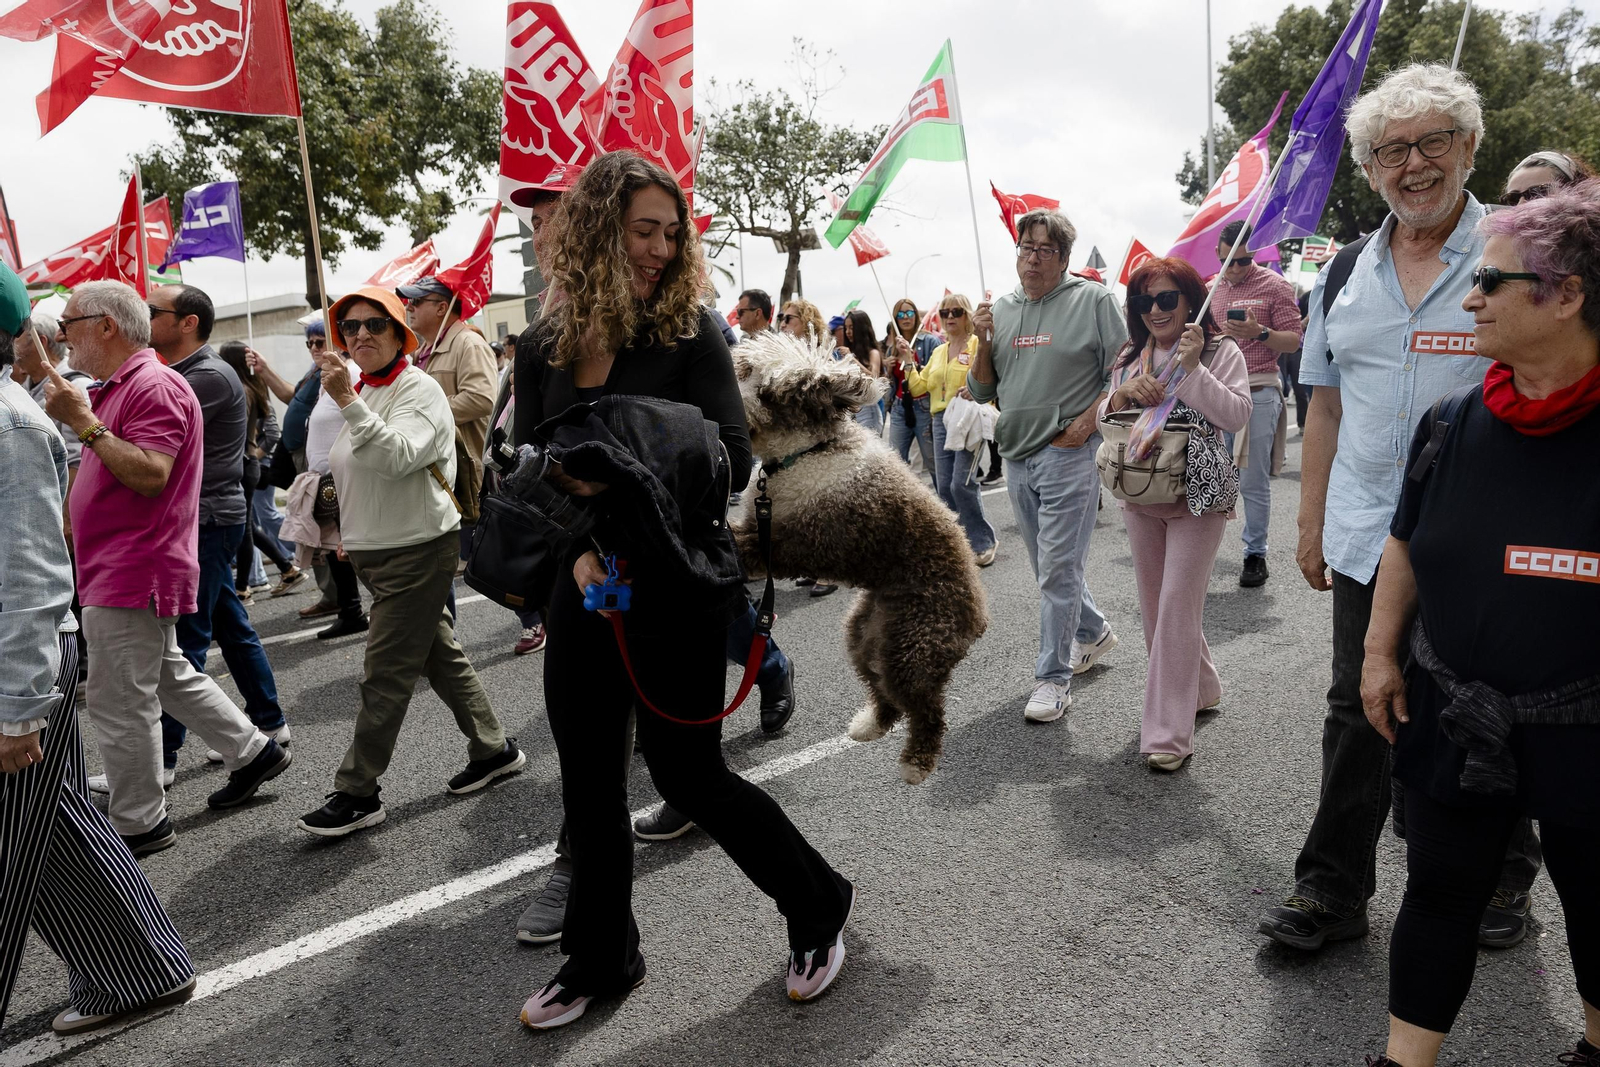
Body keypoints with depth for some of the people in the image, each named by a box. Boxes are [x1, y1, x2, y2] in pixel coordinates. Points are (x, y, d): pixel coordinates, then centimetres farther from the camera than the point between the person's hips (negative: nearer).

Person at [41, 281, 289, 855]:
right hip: (117, 570, 11)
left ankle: (138, 825, 9)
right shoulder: (116, 388, 17)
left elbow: (150, 474, -26)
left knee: (120, 702, -3)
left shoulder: (155, 386, -16)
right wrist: (68, 416, 12)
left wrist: (86, 424, -23)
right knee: (170, 676, 20)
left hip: (133, 575, -11)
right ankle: (253, 750, 30)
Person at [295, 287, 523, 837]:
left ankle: (357, 793, 2)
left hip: (419, 549, -9)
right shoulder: (352, 388, 13)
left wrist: (347, 402, -37)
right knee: (440, 654, 15)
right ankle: (493, 748, 28)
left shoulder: (419, 389, -13)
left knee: (385, 673, -6)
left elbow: (397, 456, -31)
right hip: (373, 551, 9)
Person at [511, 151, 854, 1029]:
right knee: (588, 782, 13)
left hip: (679, 589, -4)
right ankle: (600, 959, 35)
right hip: (584, 592, 5)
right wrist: (575, 549, -15)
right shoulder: (542, 349, 4)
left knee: (686, 772, 3)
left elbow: (730, 459, -15)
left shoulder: (690, 333, -7)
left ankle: (818, 907, 28)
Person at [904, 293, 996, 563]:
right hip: (941, 420, 7)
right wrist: (908, 363, 8)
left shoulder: (978, 345, -1)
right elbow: (919, 387, 17)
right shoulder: (937, 352, 19)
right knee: (944, 485, 4)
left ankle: (983, 541, 0)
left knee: (962, 483, -15)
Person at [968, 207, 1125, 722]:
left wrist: (1087, 422, -15)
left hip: (1068, 453, -6)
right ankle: (1092, 632, 40)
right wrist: (983, 341, -4)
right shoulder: (1000, 310, 11)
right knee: (1050, 563, 17)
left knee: (1058, 569, -6)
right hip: (1016, 455, 6)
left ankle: (1054, 679, 3)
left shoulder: (1092, 299, -3)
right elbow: (981, 391, 12)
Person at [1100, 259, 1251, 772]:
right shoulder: (1130, 358, 12)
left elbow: (1237, 416, -15)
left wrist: (1192, 368, -20)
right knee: (1155, 607, 13)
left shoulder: (1220, 351, -4)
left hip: (1197, 497, -6)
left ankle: (1170, 734, -5)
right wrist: (1122, 394, -7)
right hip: (1140, 496, 6)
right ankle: (1198, 692, 36)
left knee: (1177, 608, -10)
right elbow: (1104, 420, 13)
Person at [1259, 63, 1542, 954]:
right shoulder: (1346, 273, 8)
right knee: (1358, 715, 10)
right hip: (1369, 539, 3)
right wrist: (1311, 524, 10)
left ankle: (1503, 880, 35)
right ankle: (1333, 889, 21)